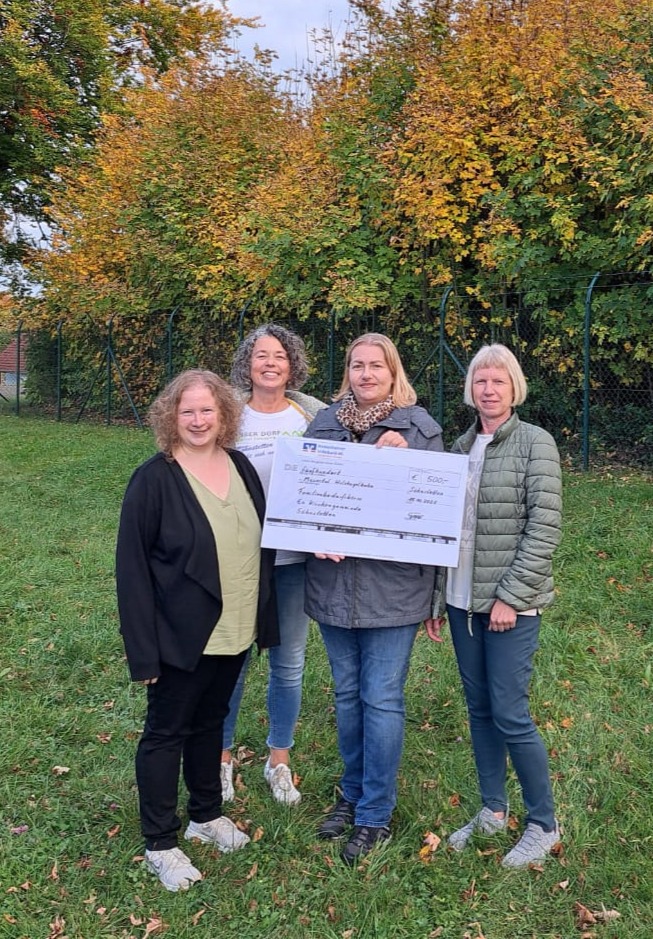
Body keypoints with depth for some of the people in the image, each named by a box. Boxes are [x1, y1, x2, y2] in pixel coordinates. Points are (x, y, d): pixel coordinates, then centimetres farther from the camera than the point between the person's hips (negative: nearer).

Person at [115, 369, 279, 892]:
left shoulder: (241, 467, 2)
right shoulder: (154, 479, -14)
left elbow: (261, 543, 11)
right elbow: (132, 568, -14)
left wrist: (265, 620, 8)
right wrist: (144, 649, -17)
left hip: (234, 632, 5)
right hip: (181, 637, -5)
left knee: (210, 722, 21)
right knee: (167, 732, 8)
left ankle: (206, 814, 39)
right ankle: (160, 844, 23)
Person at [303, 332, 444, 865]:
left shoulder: (418, 427, -2)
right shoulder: (325, 422, 7)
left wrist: (403, 455, -17)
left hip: (392, 585, -3)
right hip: (332, 579, 4)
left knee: (381, 698, 2)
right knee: (347, 693, 17)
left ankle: (376, 814, 18)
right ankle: (352, 793, 35)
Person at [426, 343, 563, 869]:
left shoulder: (535, 443, -7)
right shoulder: (461, 446, 9)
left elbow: (544, 529, -12)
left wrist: (511, 597, -15)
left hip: (512, 604, -5)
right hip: (463, 601, 6)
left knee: (510, 715, -3)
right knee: (479, 708, 14)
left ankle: (544, 825, 16)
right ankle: (492, 811, 30)